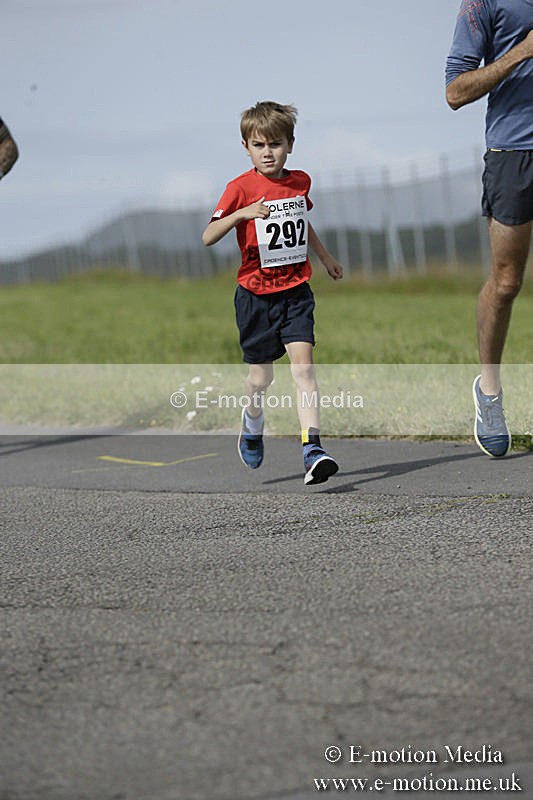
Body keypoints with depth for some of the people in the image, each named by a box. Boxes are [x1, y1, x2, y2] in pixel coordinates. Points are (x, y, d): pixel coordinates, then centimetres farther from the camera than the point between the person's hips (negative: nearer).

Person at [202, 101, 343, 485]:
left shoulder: (300, 181, 5)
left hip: (296, 292, 2)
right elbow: (208, 237, -16)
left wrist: (326, 257, 37)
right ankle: (252, 429, 40)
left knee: (303, 366, -14)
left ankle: (313, 449, -22)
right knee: (261, 376, 9)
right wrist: (240, 213, -32)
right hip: (256, 294, -2)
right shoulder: (241, 188, -9)